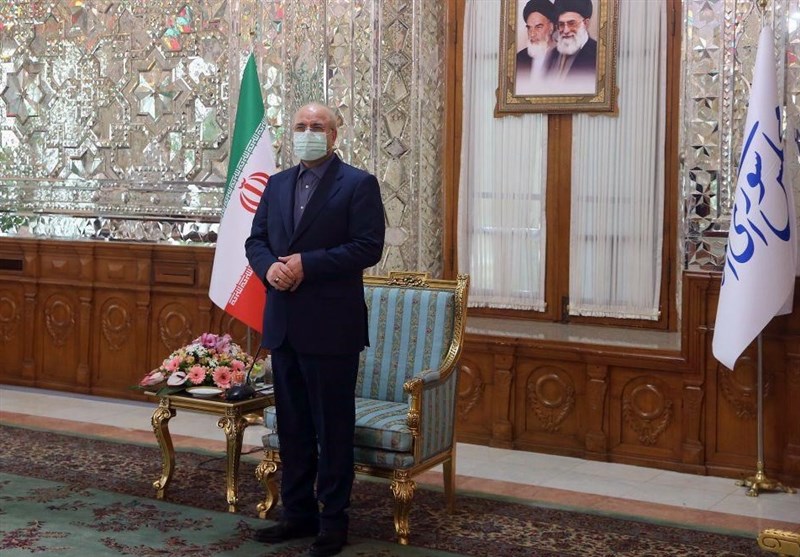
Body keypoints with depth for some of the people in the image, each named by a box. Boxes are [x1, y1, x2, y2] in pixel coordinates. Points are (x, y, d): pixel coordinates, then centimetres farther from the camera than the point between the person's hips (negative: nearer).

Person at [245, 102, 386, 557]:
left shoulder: (359, 184, -4)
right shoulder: (278, 184, 14)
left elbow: (369, 247, -13)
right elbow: (256, 240, 14)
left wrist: (307, 264, -18)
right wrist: (268, 266, -8)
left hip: (331, 325, -6)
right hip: (283, 323, 6)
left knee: (333, 427, 2)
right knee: (292, 425, 13)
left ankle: (334, 520, 13)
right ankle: (298, 511, 24)